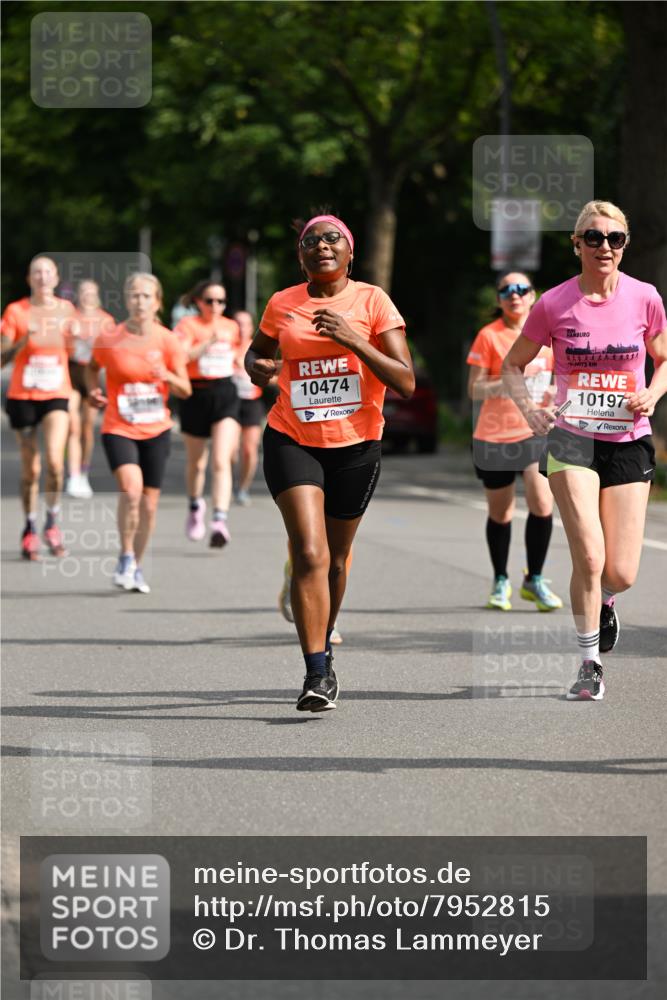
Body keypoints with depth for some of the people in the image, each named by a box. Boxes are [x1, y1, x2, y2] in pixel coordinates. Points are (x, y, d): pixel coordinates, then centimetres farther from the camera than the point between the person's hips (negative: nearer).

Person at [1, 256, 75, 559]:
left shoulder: (66, 309, 4)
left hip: (56, 395, 1)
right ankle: (30, 529, 22)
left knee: (55, 461, -18)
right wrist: (25, 339, -22)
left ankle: (52, 522, 3)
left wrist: (74, 338, -6)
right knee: (30, 468, 4)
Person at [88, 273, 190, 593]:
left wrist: (168, 377, -22)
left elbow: (185, 390, -2)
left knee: (149, 503, 7)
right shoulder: (109, 339, -6)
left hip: (156, 431, 2)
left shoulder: (167, 341, -4)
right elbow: (93, 366, 15)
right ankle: (126, 558, -5)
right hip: (118, 429, -2)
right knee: (131, 489, -23)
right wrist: (93, 390, -3)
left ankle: (136, 566, 25)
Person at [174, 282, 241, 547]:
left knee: (221, 461, -15)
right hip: (196, 395, -1)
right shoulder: (189, 325, -5)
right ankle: (195, 506, 42)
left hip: (225, 395, 1)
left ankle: (220, 521, -23)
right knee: (196, 462, 14)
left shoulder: (231, 327, 8)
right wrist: (208, 343, -30)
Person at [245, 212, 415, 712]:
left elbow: (406, 382, -10)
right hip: (293, 440, 0)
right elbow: (256, 351, 22)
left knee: (336, 557, 14)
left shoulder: (371, 300, -5)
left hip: (356, 445, 0)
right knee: (309, 554, -16)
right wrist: (256, 367, -3)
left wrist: (354, 340, -22)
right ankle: (317, 673, -17)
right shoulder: (282, 305, 2)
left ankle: (323, 646, 39)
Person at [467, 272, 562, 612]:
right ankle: (501, 582, 27)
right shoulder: (489, 336, -6)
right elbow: (475, 389, -10)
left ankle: (534, 580, 4)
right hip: (495, 436, -2)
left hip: (536, 433, 2)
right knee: (500, 514, 8)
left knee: (542, 506, -12)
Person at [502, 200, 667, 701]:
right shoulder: (554, 304, -4)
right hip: (572, 438, -1)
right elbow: (513, 364, 9)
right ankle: (590, 664, 1)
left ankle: (603, 602, 38)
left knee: (621, 574, -1)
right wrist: (528, 407, -8)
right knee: (589, 557, -17)